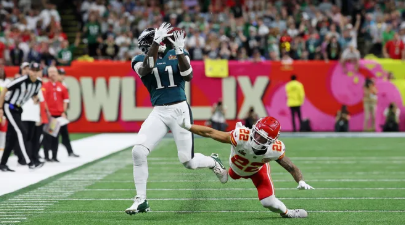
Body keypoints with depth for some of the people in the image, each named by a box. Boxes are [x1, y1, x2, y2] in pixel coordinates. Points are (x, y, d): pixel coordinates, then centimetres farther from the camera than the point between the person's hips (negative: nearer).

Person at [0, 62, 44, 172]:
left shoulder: (39, 83, -3)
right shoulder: (21, 80, -24)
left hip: (17, 109, 8)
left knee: (12, 137, 9)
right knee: (20, 132, -17)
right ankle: (31, 162, -22)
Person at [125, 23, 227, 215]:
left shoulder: (178, 54, 6)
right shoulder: (140, 60, 4)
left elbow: (188, 77, -10)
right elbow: (147, 69, -21)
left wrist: (179, 51, -20)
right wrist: (156, 42, -27)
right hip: (158, 113, 1)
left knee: (188, 162, 0)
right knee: (138, 152, -17)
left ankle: (213, 162, 36)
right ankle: (141, 200, -4)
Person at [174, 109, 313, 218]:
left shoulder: (275, 150, -42)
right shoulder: (241, 137, -49)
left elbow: (291, 167, -29)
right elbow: (210, 133, -46)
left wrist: (301, 182, -48)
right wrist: (186, 126, -52)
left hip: (258, 169, -1)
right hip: (238, 166, 1)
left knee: (268, 202, -14)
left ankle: (286, 212, 19)